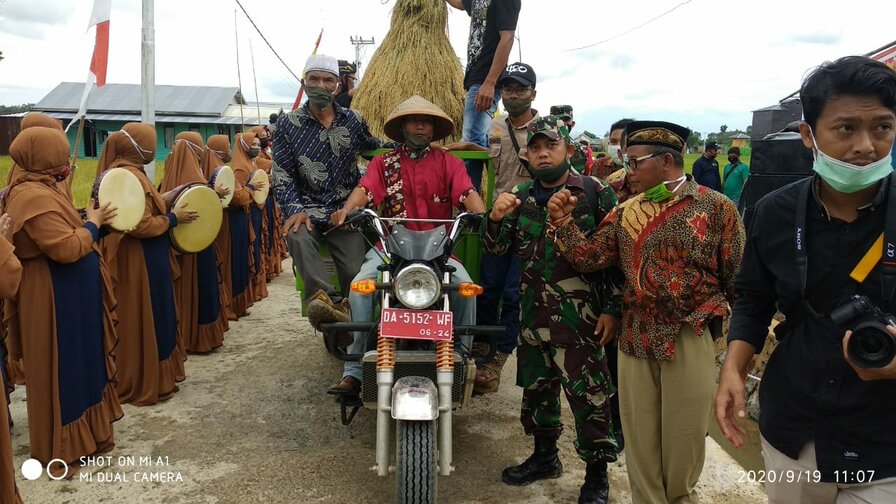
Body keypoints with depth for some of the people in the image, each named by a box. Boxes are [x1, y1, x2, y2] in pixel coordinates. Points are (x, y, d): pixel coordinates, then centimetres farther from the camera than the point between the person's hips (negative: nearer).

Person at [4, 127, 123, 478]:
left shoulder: (42, 189, 11)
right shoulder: (34, 197, -22)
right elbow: (66, 248, -27)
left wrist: (89, 220, 3)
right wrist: (93, 223, -14)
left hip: (70, 294, 11)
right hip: (55, 298, -11)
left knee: (79, 363, 20)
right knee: (62, 370, 2)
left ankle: (84, 431, 35)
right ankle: (61, 448, 17)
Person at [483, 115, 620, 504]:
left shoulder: (596, 193, -4)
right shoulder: (521, 197, 9)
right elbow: (496, 248, 8)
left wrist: (612, 309, -10)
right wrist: (496, 218, -13)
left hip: (581, 317, -5)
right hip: (534, 314, 6)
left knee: (589, 396, 0)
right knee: (536, 388, 17)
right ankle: (545, 456, 36)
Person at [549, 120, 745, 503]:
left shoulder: (716, 207, -5)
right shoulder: (626, 212, 7)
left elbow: (738, 275, -3)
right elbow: (589, 258, 2)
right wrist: (563, 222, -11)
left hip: (690, 337, -3)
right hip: (635, 336, 3)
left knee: (683, 438, 11)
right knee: (639, 439, 12)